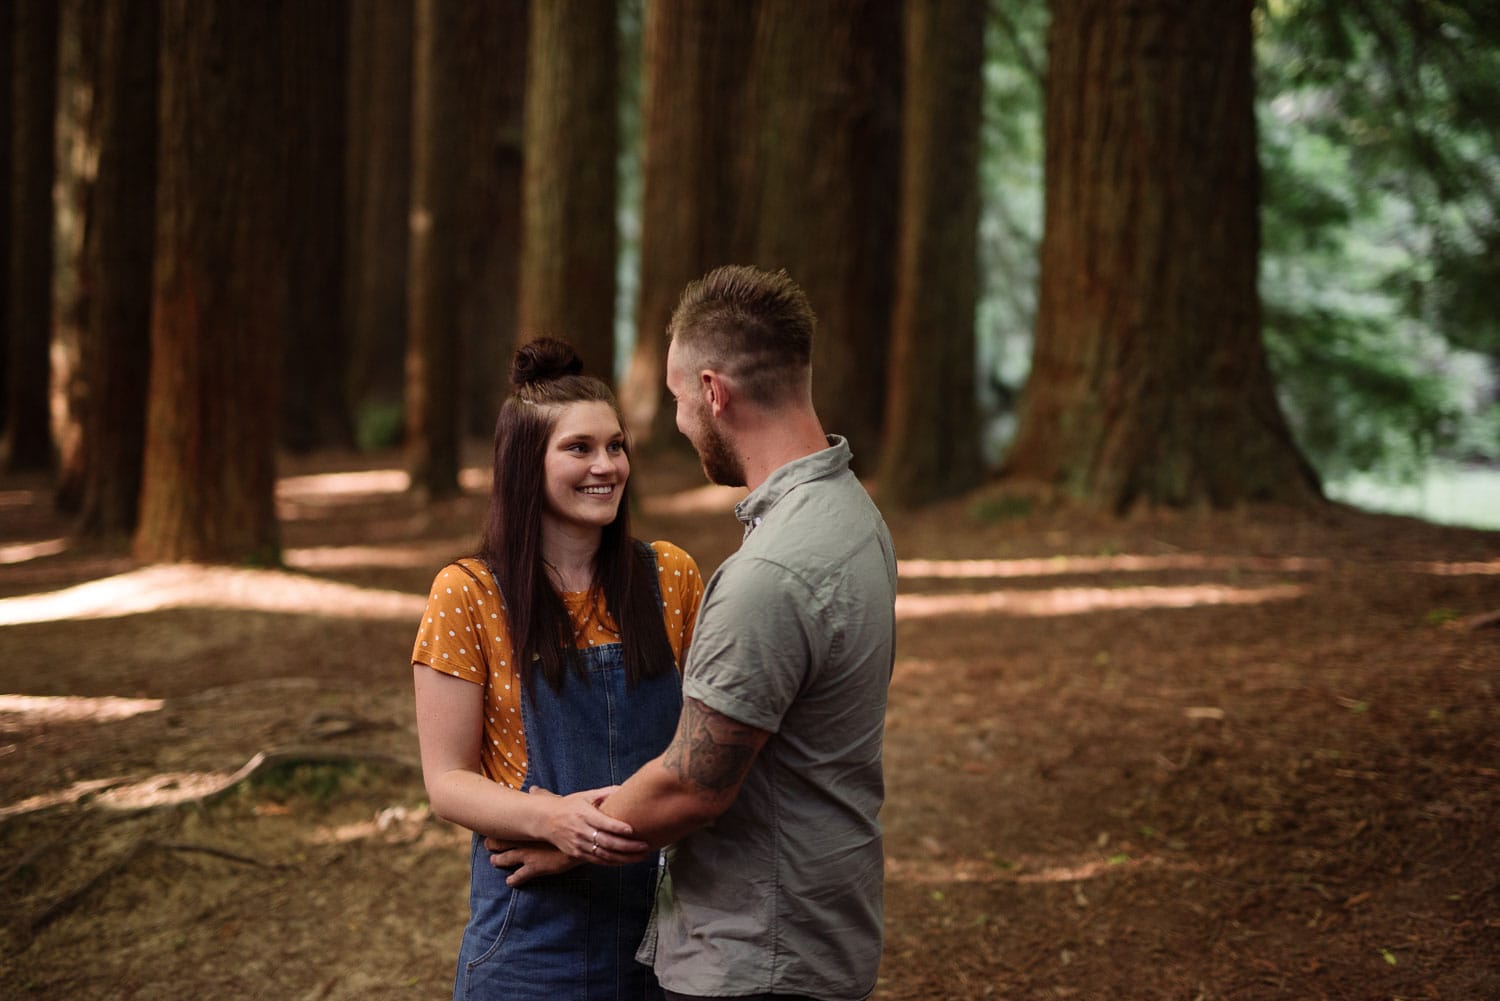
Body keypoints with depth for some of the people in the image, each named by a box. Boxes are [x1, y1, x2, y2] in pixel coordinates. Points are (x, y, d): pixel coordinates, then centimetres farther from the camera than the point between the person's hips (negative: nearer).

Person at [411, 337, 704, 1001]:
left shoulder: (670, 577, 0)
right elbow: (448, 781, -7)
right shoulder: (469, 596, -8)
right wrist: (551, 817, -25)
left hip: (660, 912, 2)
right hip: (535, 925, -2)